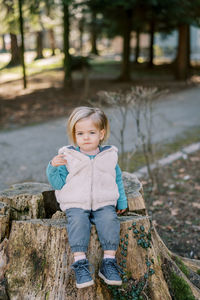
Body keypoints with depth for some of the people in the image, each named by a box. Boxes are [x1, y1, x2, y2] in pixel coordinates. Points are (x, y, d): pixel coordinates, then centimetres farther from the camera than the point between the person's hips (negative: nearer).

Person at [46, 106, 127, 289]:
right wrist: (53, 168, -14)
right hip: (76, 205, -1)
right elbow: (58, 184, 2)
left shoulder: (109, 155, 9)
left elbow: (118, 180, 20)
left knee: (109, 220, -28)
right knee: (77, 222, -31)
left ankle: (109, 261, -22)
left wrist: (122, 201, 14)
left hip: (104, 204, 1)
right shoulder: (68, 157, 3)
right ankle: (80, 262, -28)